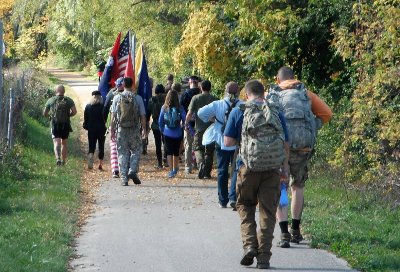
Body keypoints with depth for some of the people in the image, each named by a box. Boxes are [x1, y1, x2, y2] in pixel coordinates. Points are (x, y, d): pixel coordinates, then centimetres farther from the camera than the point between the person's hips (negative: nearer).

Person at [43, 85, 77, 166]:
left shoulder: (51, 100, 6)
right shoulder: (69, 100, 5)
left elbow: (44, 113, 9)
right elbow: (74, 111, -6)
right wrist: (68, 115, 12)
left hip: (55, 124, -1)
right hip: (66, 124, 1)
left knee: (57, 143, -10)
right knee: (64, 144, 16)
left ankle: (58, 158, -33)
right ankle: (63, 161, 21)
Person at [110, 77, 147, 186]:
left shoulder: (117, 98, 0)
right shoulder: (138, 98, -3)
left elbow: (113, 116, 1)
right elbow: (142, 115, -1)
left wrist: (112, 130, 7)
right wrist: (144, 129, 8)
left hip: (121, 129, 1)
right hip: (134, 130, -1)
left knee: (123, 153, 6)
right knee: (136, 151, 13)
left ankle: (124, 178, 2)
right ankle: (133, 171, -5)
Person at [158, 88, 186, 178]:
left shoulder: (164, 108, -6)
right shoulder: (180, 108, -11)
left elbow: (160, 121, 1)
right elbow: (185, 120, -10)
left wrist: (162, 130, 15)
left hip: (167, 133, 0)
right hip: (177, 134, 0)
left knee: (169, 152, 4)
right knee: (176, 152, 16)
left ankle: (171, 171, -6)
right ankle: (175, 170, 29)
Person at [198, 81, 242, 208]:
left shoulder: (217, 105, -4)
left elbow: (201, 113, -9)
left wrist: (210, 119, 8)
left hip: (221, 143, 1)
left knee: (222, 172, 11)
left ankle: (223, 200, 15)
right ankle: (233, 197, -13)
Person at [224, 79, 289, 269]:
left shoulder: (238, 112, 1)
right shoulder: (276, 113, 7)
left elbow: (227, 142, -2)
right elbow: (286, 146, 8)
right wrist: (285, 170, 18)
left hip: (248, 168, -1)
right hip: (272, 169, 1)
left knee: (245, 206, 17)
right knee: (268, 212, 7)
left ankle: (249, 244, -1)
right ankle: (264, 256, 5)